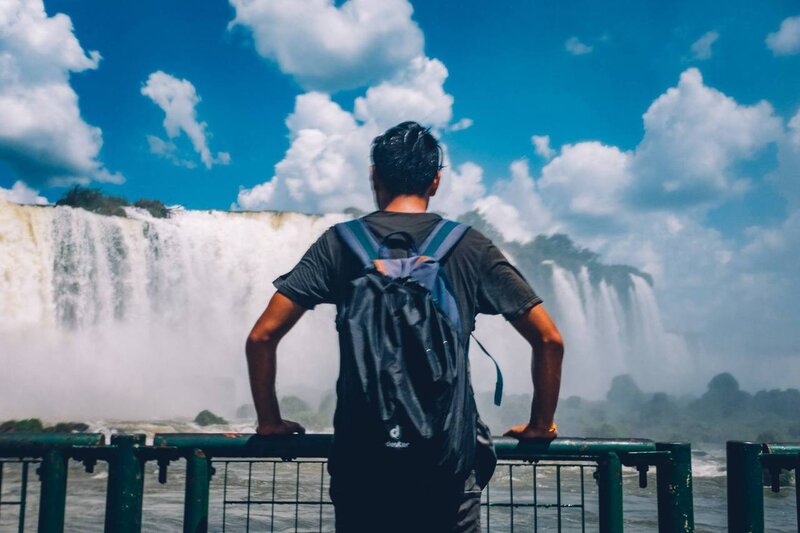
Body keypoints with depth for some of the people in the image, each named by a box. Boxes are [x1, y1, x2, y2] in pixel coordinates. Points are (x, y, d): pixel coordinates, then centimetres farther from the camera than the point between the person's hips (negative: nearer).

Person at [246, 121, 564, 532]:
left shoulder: (340, 243, 3)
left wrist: (270, 422, 12)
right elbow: (549, 340, 3)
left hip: (361, 455, 1)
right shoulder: (470, 247, 4)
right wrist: (539, 427, 14)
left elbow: (262, 337, 0)